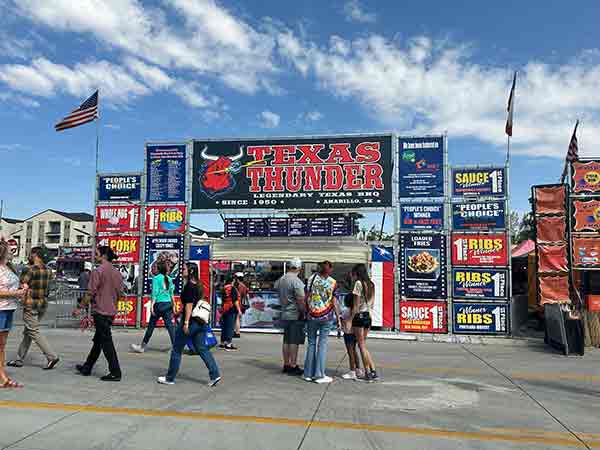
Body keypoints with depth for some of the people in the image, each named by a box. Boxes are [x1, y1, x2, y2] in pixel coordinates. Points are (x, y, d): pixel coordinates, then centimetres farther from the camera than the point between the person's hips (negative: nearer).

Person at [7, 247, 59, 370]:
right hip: (43, 304, 8)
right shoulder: (48, 270, 7)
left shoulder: (30, 269, -14)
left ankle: (52, 357, -7)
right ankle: (19, 360, 25)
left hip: (31, 305, -8)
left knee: (34, 332, -2)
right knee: (27, 332, 17)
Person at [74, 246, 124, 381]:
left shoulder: (98, 271, -14)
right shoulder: (116, 272, 8)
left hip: (100, 311, -8)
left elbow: (91, 293, -15)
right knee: (98, 340, 18)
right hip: (111, 311, 8)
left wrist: (80, 308, -5)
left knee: (106, 342, -3)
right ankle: (87, 368, 31)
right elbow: (120, 292, 12)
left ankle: (115, 372, 0)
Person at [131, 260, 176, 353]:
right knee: (170, 325, 3)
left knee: (151, 325, 6)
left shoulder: (156, 278, -5)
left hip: (159, 304, -4)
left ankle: (142, 346, 19)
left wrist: (152, 305, -10)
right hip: (168, 304, 4)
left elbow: (155, 293, -11)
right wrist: (173, 307, 16)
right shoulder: (169, 279, 9)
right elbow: (171, 294, 11)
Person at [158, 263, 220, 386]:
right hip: (200, 322, 8)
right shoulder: (198, 285, 12)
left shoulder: (189, 285, -13)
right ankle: (215, 375, 2)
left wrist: (186, 322, -20)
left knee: (176, 349, 6)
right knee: (202, 348, 10)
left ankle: (170, 378, 18)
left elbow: (189, 305, -19)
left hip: (191, 321, -8)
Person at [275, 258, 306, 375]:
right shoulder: (296, 281, -17)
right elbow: (301, 300, -20)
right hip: (295, 315, -8)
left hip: (284, 315, 8)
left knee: (286, 341, 13)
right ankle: (293, 366, 1)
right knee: (294, 342, -2)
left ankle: (286, 365, 20)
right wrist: (304, 312, -10)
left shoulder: (280, 280, 8)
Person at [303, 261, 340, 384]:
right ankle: (319, 375, 4)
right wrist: (338, 316, 7)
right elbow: (334, 301, -2)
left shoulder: (311, 279, -1)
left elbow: (306, 298, 0)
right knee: (322, 344, 4)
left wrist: (306, 312, 10)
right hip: (327, 316, -2)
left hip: (312, 316, 2)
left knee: (311, 343, 12)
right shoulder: (332, 282, -5)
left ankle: (308, 373, 15)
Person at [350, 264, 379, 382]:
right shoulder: (371, 284, 10)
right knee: (363, 345, 15)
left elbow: (356, 305, -13)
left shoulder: (358, 283, -10)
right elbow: (372, 303, 13)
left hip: (359, 315, -7)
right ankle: (373, 372, 11)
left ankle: (368, 373, 6)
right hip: (368, 316, 7)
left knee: (362, 345, 2)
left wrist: (350, 320, -11)